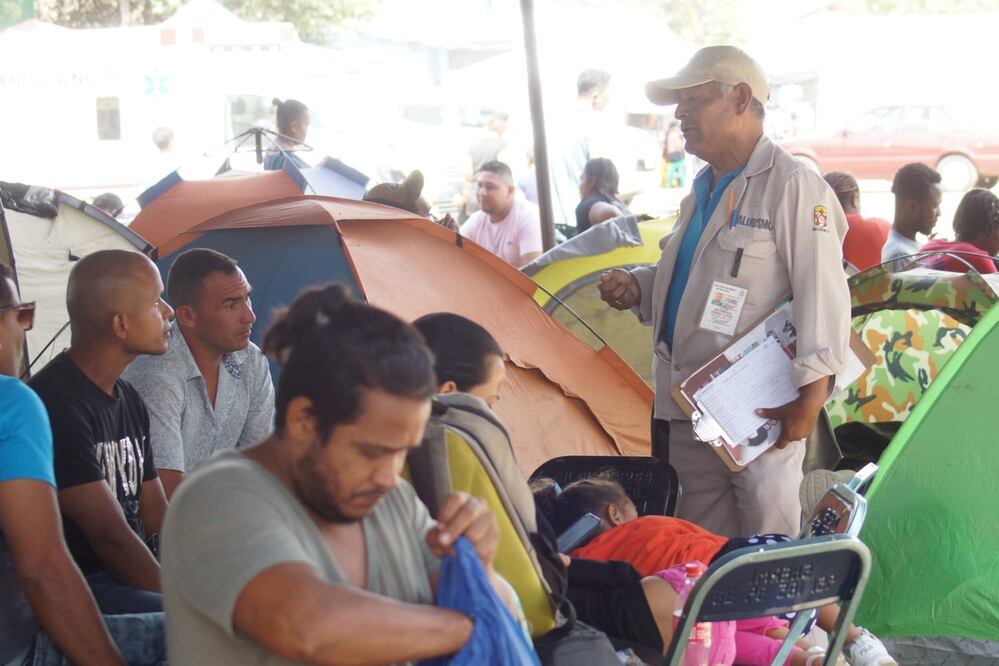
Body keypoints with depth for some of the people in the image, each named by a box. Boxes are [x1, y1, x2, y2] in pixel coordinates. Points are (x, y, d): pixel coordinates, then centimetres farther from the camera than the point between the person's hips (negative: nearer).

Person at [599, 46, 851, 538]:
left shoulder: (792, 186, -12)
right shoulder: (703, 190, 16)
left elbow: (823, 293, -17)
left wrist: (811, 394, -23)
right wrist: (637, 287, 9)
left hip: (761, 416, -9)